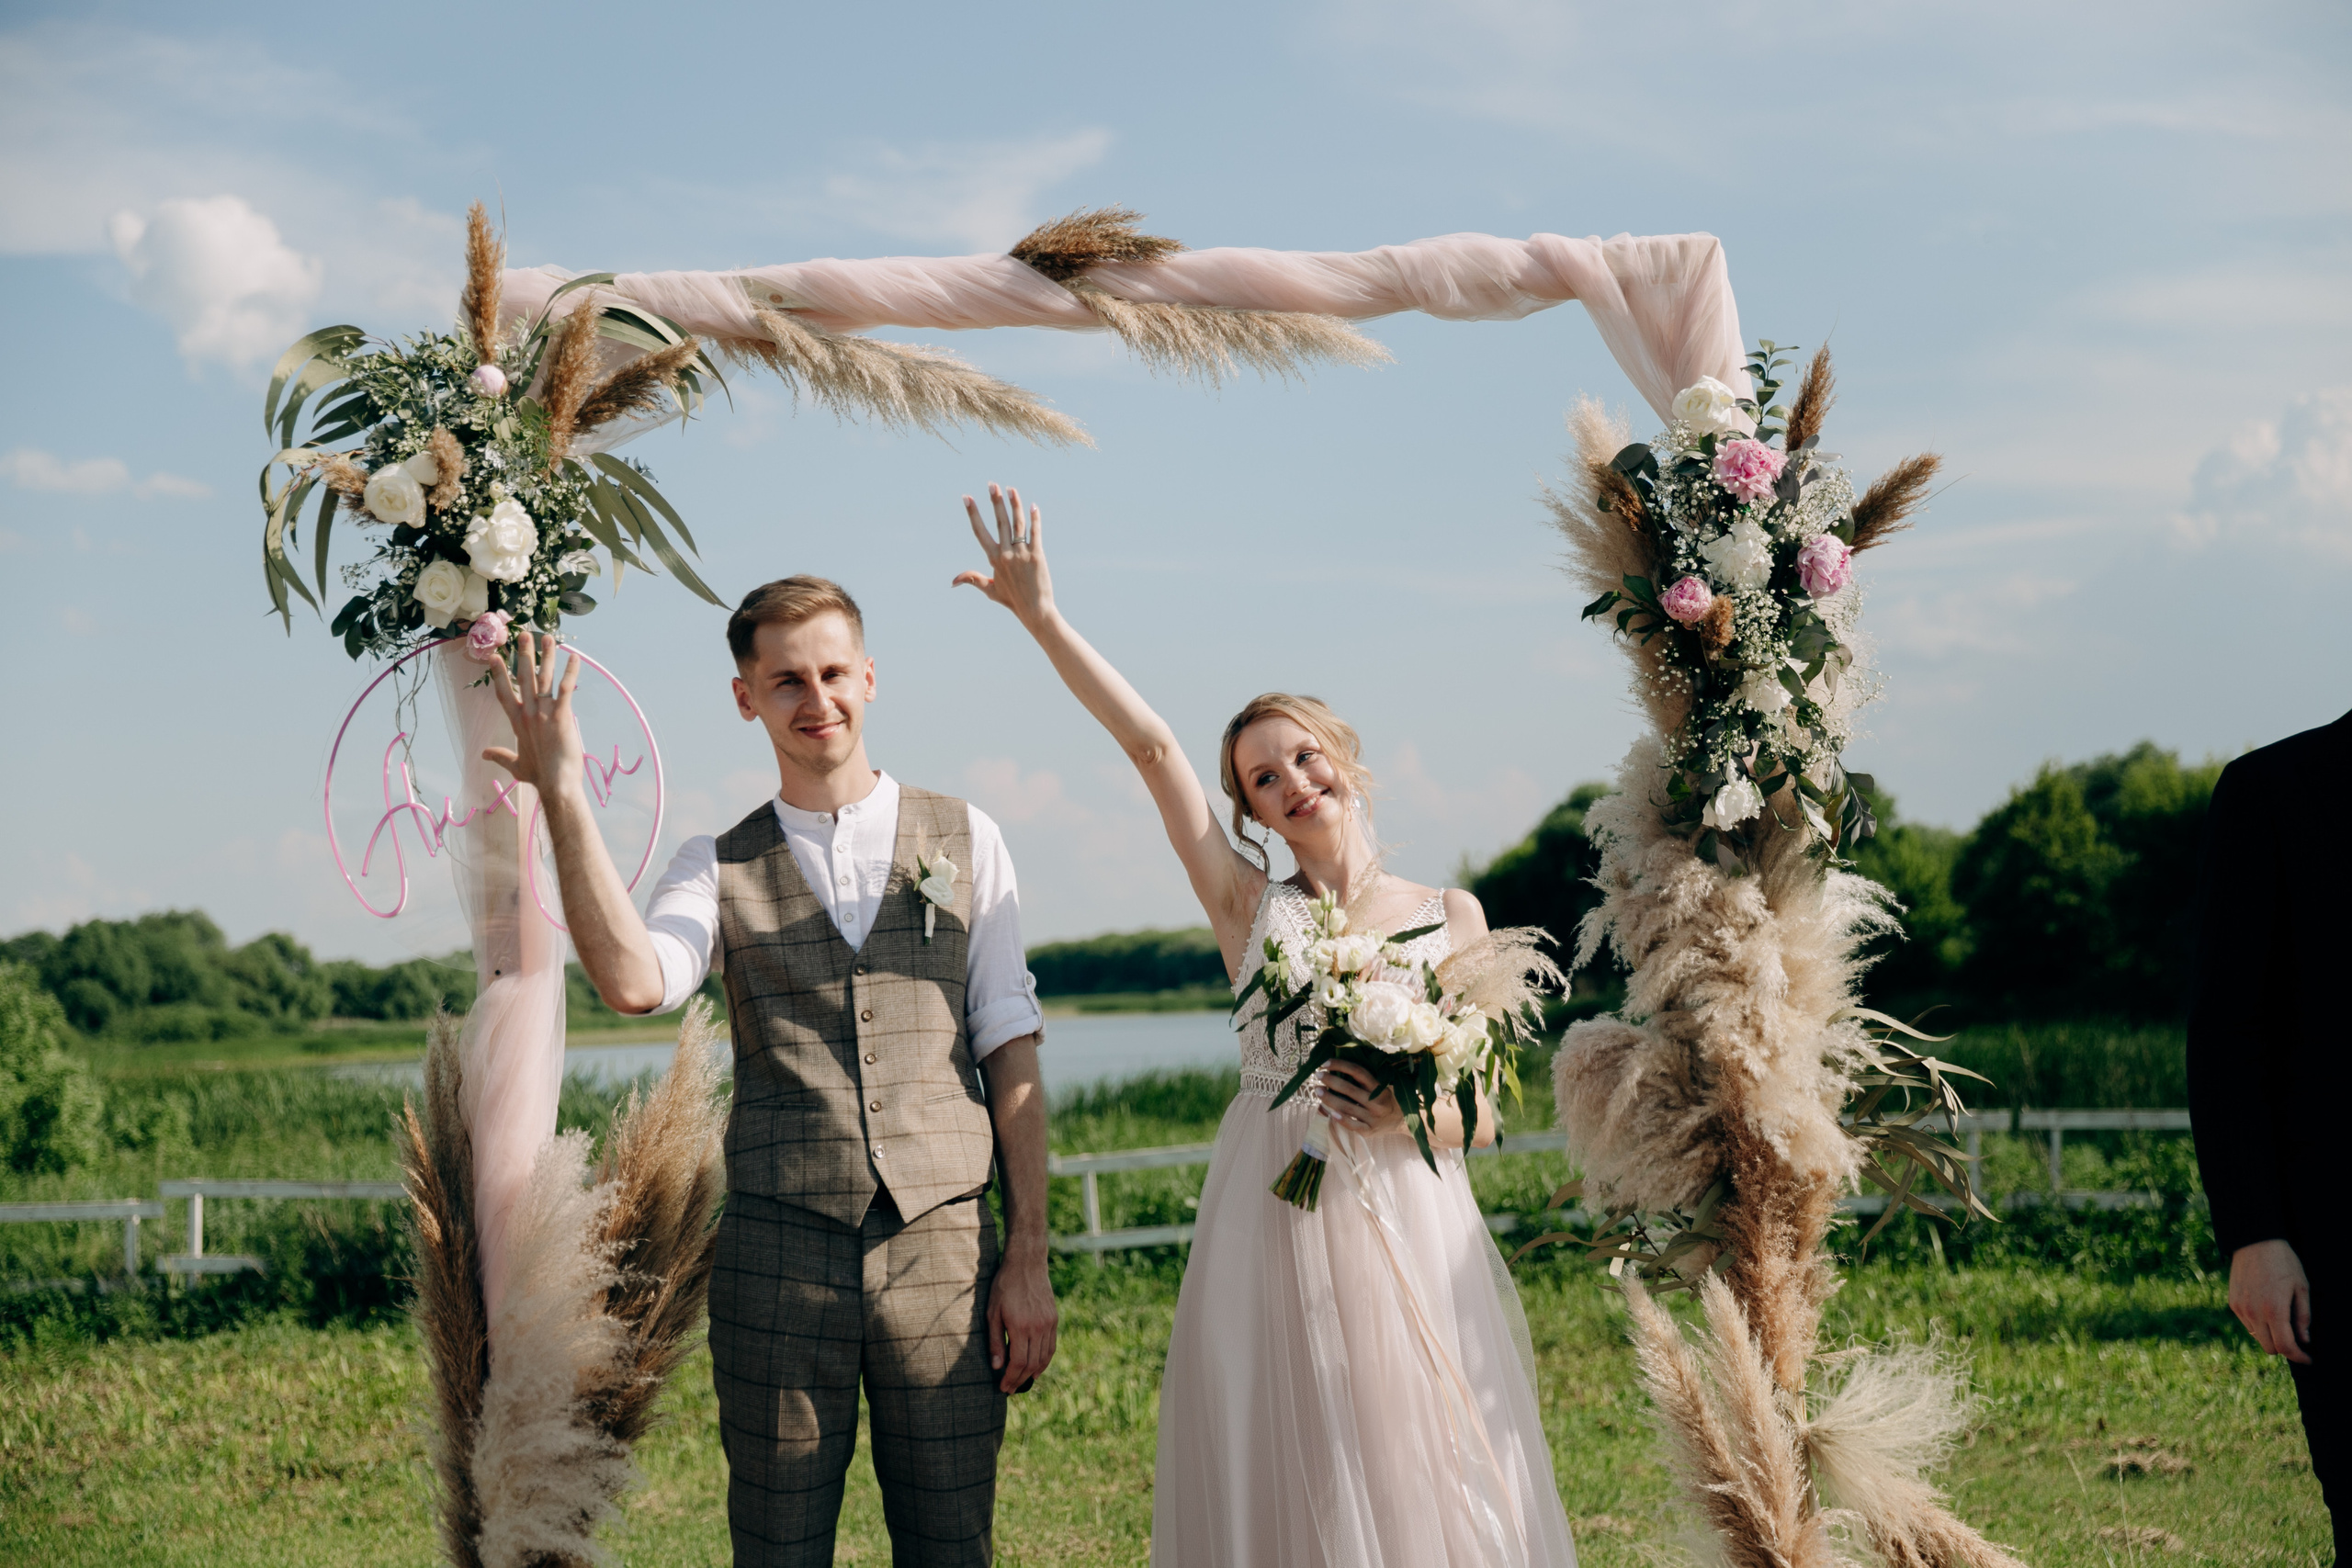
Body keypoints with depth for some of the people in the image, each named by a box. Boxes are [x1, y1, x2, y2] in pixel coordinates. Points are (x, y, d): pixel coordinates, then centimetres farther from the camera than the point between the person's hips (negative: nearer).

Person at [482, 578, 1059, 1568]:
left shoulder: (962, 841, 8)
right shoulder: (720, 868, 8)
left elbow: (1013, 1061, 7)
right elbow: (634, 983, -14)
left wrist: (1028, 1260, 1)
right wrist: (562, 798, -16)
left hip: (942, 1247, 0)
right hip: (777, 1255, 0)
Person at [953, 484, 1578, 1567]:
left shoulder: (1450, 915, 9)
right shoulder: (1250, 907, 8)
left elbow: (1479, 1114, 9)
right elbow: (1153, 747, -1)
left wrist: (1406, 1111, -14)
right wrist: (1041, 617, -10)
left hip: (1406, 1220, 1)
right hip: (1272, 1220, 0)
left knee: (1422, 1477, 0)